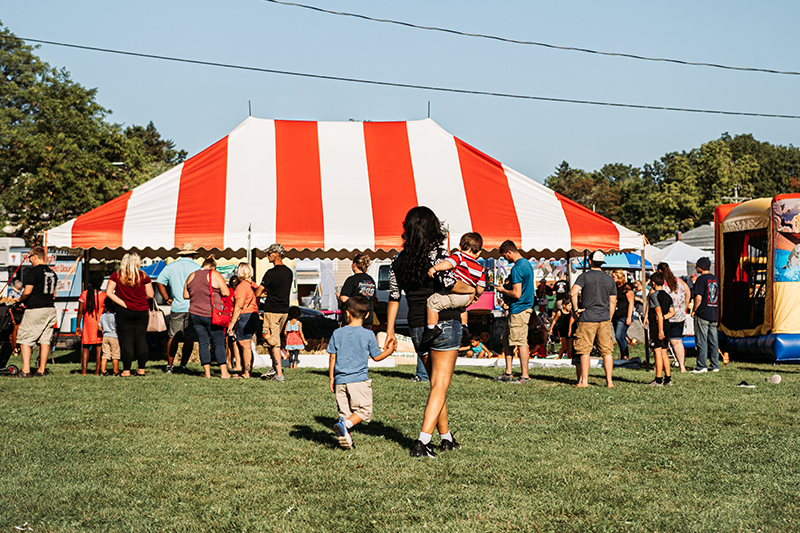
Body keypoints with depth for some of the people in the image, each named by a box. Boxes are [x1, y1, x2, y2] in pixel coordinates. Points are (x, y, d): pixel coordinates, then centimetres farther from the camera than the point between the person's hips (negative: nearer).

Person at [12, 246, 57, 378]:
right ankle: (41, 370, 8)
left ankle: (25, 370, -6)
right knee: (45, 340, 8)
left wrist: (19, 299, 2)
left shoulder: (33, 272, -11)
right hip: (50, 309, 7)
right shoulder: (52, 272, 12)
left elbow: (27, 292, -15)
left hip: (35, 310, -7)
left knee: (25, 339, 0)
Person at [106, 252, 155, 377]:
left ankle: (126, 370, 1)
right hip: (142, 311, 1)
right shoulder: (144, 276, -3)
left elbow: (109, 292, -8)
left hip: (124, 312, -1)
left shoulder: (116, 276, -2)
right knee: (141, 340, 7)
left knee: (126, 341, 1)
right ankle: (141, 369, 8)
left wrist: (123, 303, -8)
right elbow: (150, 295, 0)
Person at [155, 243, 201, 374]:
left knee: (173, 337, 12)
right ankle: (182, 366, 3)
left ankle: (169, 365, 13)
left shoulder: (171, 267, 7)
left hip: (176, 307, 3)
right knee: (189, 339, 4)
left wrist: (167, 298, 6)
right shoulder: (196, 268, -2)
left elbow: (159, 282, 2)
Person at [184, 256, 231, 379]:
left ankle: (207, 372, 5)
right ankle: (224, 372, -1)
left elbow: (185, 295, 13)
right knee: (219, 343, 2)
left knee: (203, 343, 8)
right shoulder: (215, 275, -7)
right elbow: (226, 293, -10)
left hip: (196, 314, 4)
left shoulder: (192, 276, 8)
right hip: (212, 314, -4)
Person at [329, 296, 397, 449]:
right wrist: (389, 350, 24)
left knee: (345, 411, 11)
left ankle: (346, 439, 2)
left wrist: (331, 379, 15)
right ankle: (345, 425, -21)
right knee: (364, 410, 2)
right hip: (359, 379, -3)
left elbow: (333, 358, 6)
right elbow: (376, 357, 6)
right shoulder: (368, 335, -3)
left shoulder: (337, 333, 3)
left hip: (340, 380, 3)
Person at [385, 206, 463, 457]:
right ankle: (422, 441, -15)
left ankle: (446, 437, 25)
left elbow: (393, 297, 8)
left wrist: (389, 330, 14)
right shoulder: (436, 253, -9)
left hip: (417, 327, 6)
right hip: (444, 322, -6)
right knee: (440, 385, -4)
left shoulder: (399, 260, 7)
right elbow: (450, 285, -19)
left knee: (436, 383, 19)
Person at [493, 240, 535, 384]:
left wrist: (503, 290, -6)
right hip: (526, 306, 10)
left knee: (521, 342, -5)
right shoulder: (527, 264, 13)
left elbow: (517, 294, -22)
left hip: (518, 310, -10)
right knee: (506, 338, 14)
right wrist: (509, 285, 15)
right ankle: (508, 373, 18)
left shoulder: (517, 268, -18)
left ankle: (525, 376, 0)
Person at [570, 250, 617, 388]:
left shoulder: (585, 276, -4)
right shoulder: (609, 279, 9)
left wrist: (575, 309, -6)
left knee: (584, 351, 2)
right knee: (607, 351, 5)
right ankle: (609, 381, 4)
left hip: (587, 319, -3)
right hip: (604, 319, 4)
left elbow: (572, 293, -18)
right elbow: (613, 302, 11)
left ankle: (584, 380, 2)